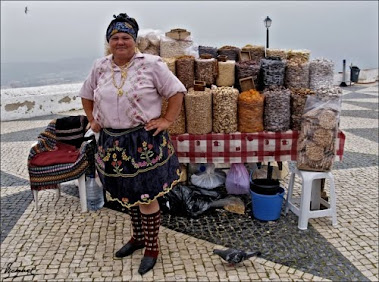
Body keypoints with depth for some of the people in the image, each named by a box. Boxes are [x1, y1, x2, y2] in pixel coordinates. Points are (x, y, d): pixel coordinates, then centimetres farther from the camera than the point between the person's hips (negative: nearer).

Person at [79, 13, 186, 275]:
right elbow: (87, 95, 21)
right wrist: (93, 120, 12)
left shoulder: (151, 64, -9)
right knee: (128, 194, 18)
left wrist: (167, 120, -11)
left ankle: (152, 248, 20)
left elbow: (177, 91, -6)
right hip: (113, 142, 5)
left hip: (144, 142, -5)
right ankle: (138, 237, 38)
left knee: (147, 197, 2)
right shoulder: (100, 67, 6)